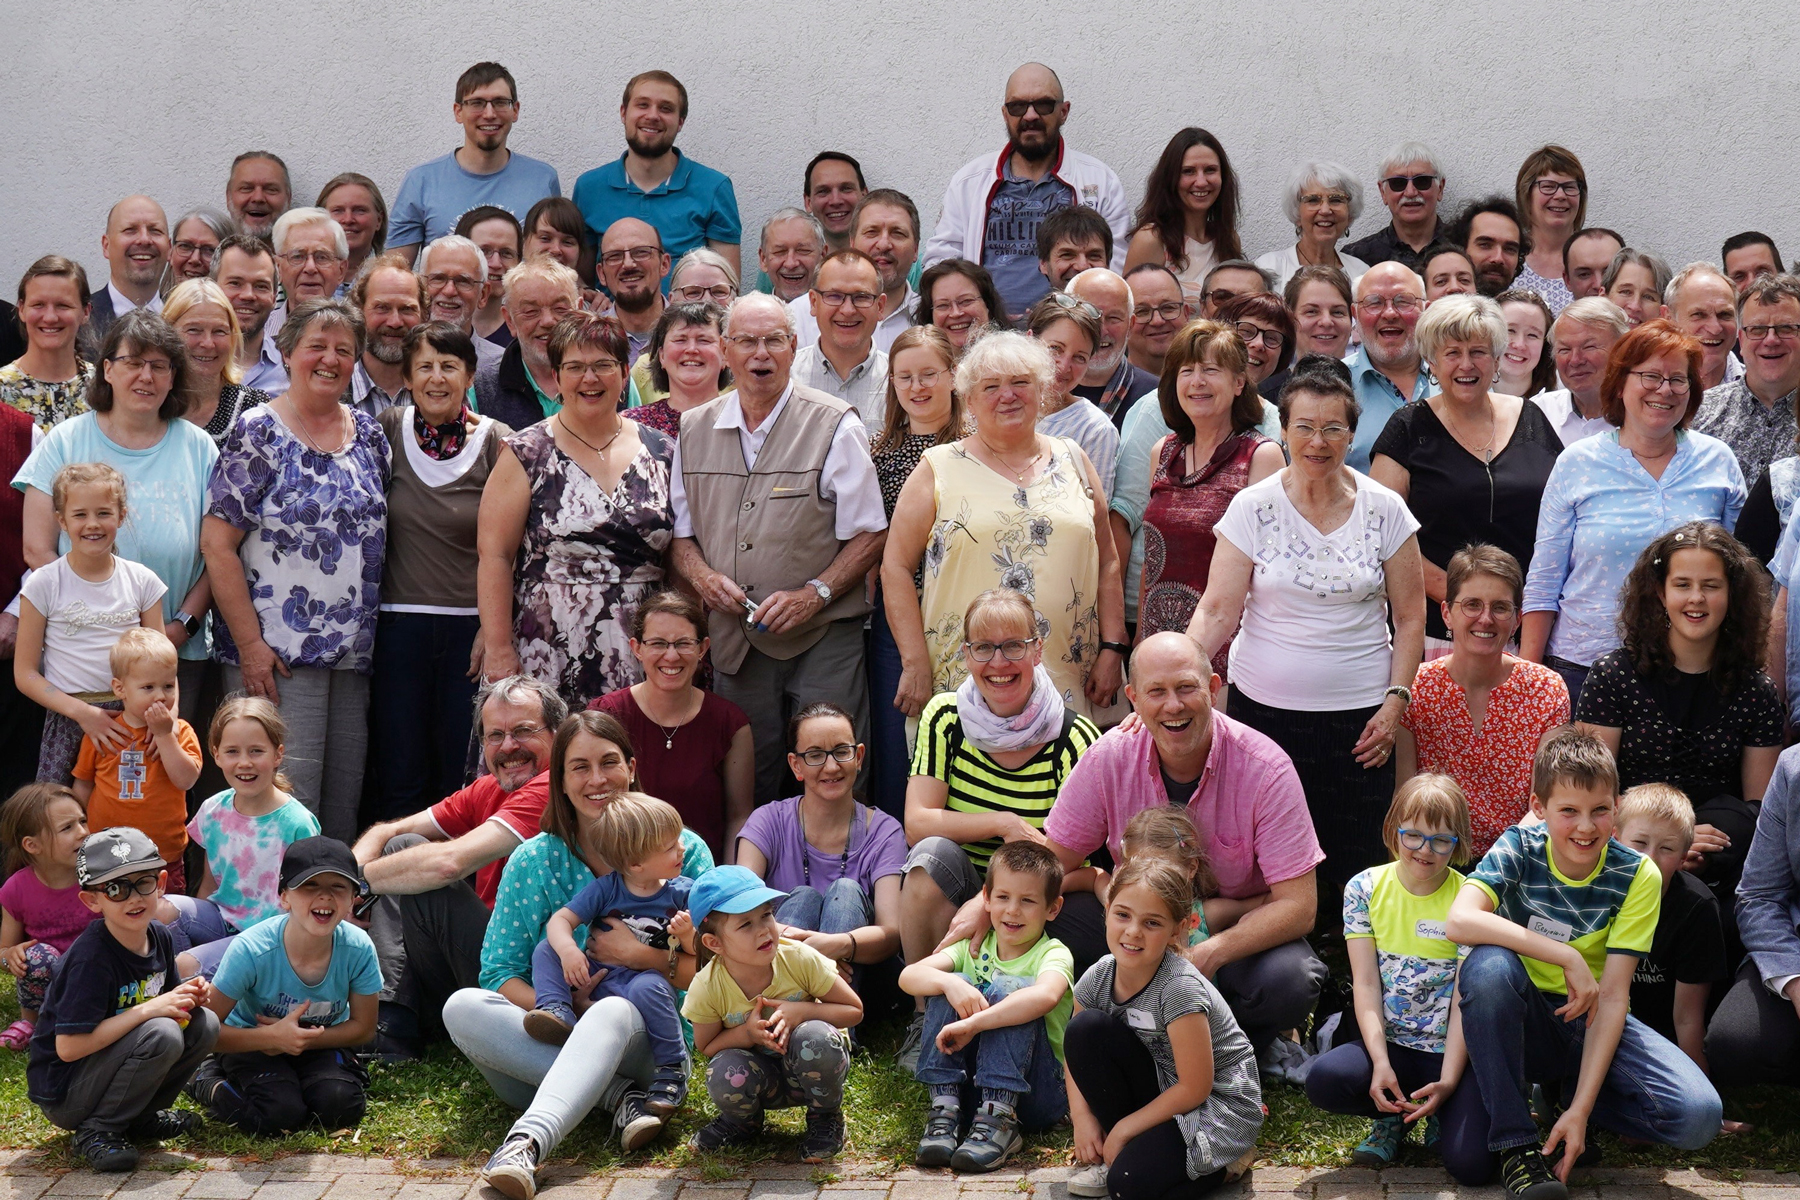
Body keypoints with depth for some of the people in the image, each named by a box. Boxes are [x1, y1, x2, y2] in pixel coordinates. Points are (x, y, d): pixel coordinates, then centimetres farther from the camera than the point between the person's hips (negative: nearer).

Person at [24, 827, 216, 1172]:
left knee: (204, 1025, -7)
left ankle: (141, 1117, 7)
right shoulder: (92, 958, -25)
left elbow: (165, 1005, 12)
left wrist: (188, 996, -12)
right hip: (62, 1096, -8)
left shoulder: (158, 937, -1)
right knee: (161, 1035, -28)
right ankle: (97, 1130, -12)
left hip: (108, 1061, 8)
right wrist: (148, 1010, -28)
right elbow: (69, 1047, -28)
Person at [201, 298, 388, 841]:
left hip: (353, 653, 5)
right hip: (275, 653, -5)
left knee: (344, 803, 7)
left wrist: (367, 636, 9)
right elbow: (217, 545, -8)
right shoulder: (258, 433, -3)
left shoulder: (369, 435, 12)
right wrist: (250, 644, -14)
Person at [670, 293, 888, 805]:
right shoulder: (695, 431, 11)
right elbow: (680, 532, 17)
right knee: (744, 791, 9)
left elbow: (870, 533, -3)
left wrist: (814, 594, -16)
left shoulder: (834, 427, -2)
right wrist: (704, 577, -4)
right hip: (734, 642, 4)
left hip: (821, 639, -4)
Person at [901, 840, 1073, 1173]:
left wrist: (972, 1024, -39)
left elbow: (1047, 995, -32)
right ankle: (944, 1108, -21)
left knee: (1008, 987, -23)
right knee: (953, 982, -14)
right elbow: (908, 976, -9)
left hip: (1035, 1093, -4)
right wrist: (949, 983, -30)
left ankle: (1000, 1120, -30)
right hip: (969, 1083, 4)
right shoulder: (973, 949, 8)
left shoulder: (1054, 954, -6)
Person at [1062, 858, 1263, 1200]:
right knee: (1085, 1028, -17)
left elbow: (1195, 1087, -23)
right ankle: (1115, 1152, -3)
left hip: (1220, 1103, -6)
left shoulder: (1180, 989, -27)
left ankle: (1217, 1165, 1)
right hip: (1160, 1087, 7)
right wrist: (1082, 1117, -11)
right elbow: (1077, 1051, 6)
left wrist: (1123, 1129, -17)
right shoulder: (1098, 978, -9)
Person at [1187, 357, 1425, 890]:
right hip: (1264, 707, 0)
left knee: (1352, 861, -1)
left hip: (1359, 715, 0)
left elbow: (1410, 617, 7)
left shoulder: (1385, 511, 1)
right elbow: (1217, 611, -4)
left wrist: (1396, 701, -2)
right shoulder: (1253, 507, 0)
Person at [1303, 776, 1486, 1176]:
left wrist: (1448, 1082, -21)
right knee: (1323, 1080, -30)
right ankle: (1394, 1116, 3)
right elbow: (1366, 984, -4)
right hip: (1390, 1044, 2)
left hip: (1451, 1050, -2)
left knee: (1470, 1162, -25)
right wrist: (1381, 1064, -18)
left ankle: (1438, 1118, 13)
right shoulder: (1365, 888, 0)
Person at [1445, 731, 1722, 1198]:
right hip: (1522, 1022, -1)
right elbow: (1459, 920, -30)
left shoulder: (1637, 875, -10)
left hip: (1592, 1024, 1)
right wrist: (1567, 957, -34)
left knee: (1697, 1115, -25)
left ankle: (1568, 1097, 5)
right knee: (1490, 964, -35)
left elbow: (1612, 996, -15)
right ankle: (1514, 1142, -22)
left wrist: (1580, 1108, -23)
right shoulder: (1519, 849, -11)